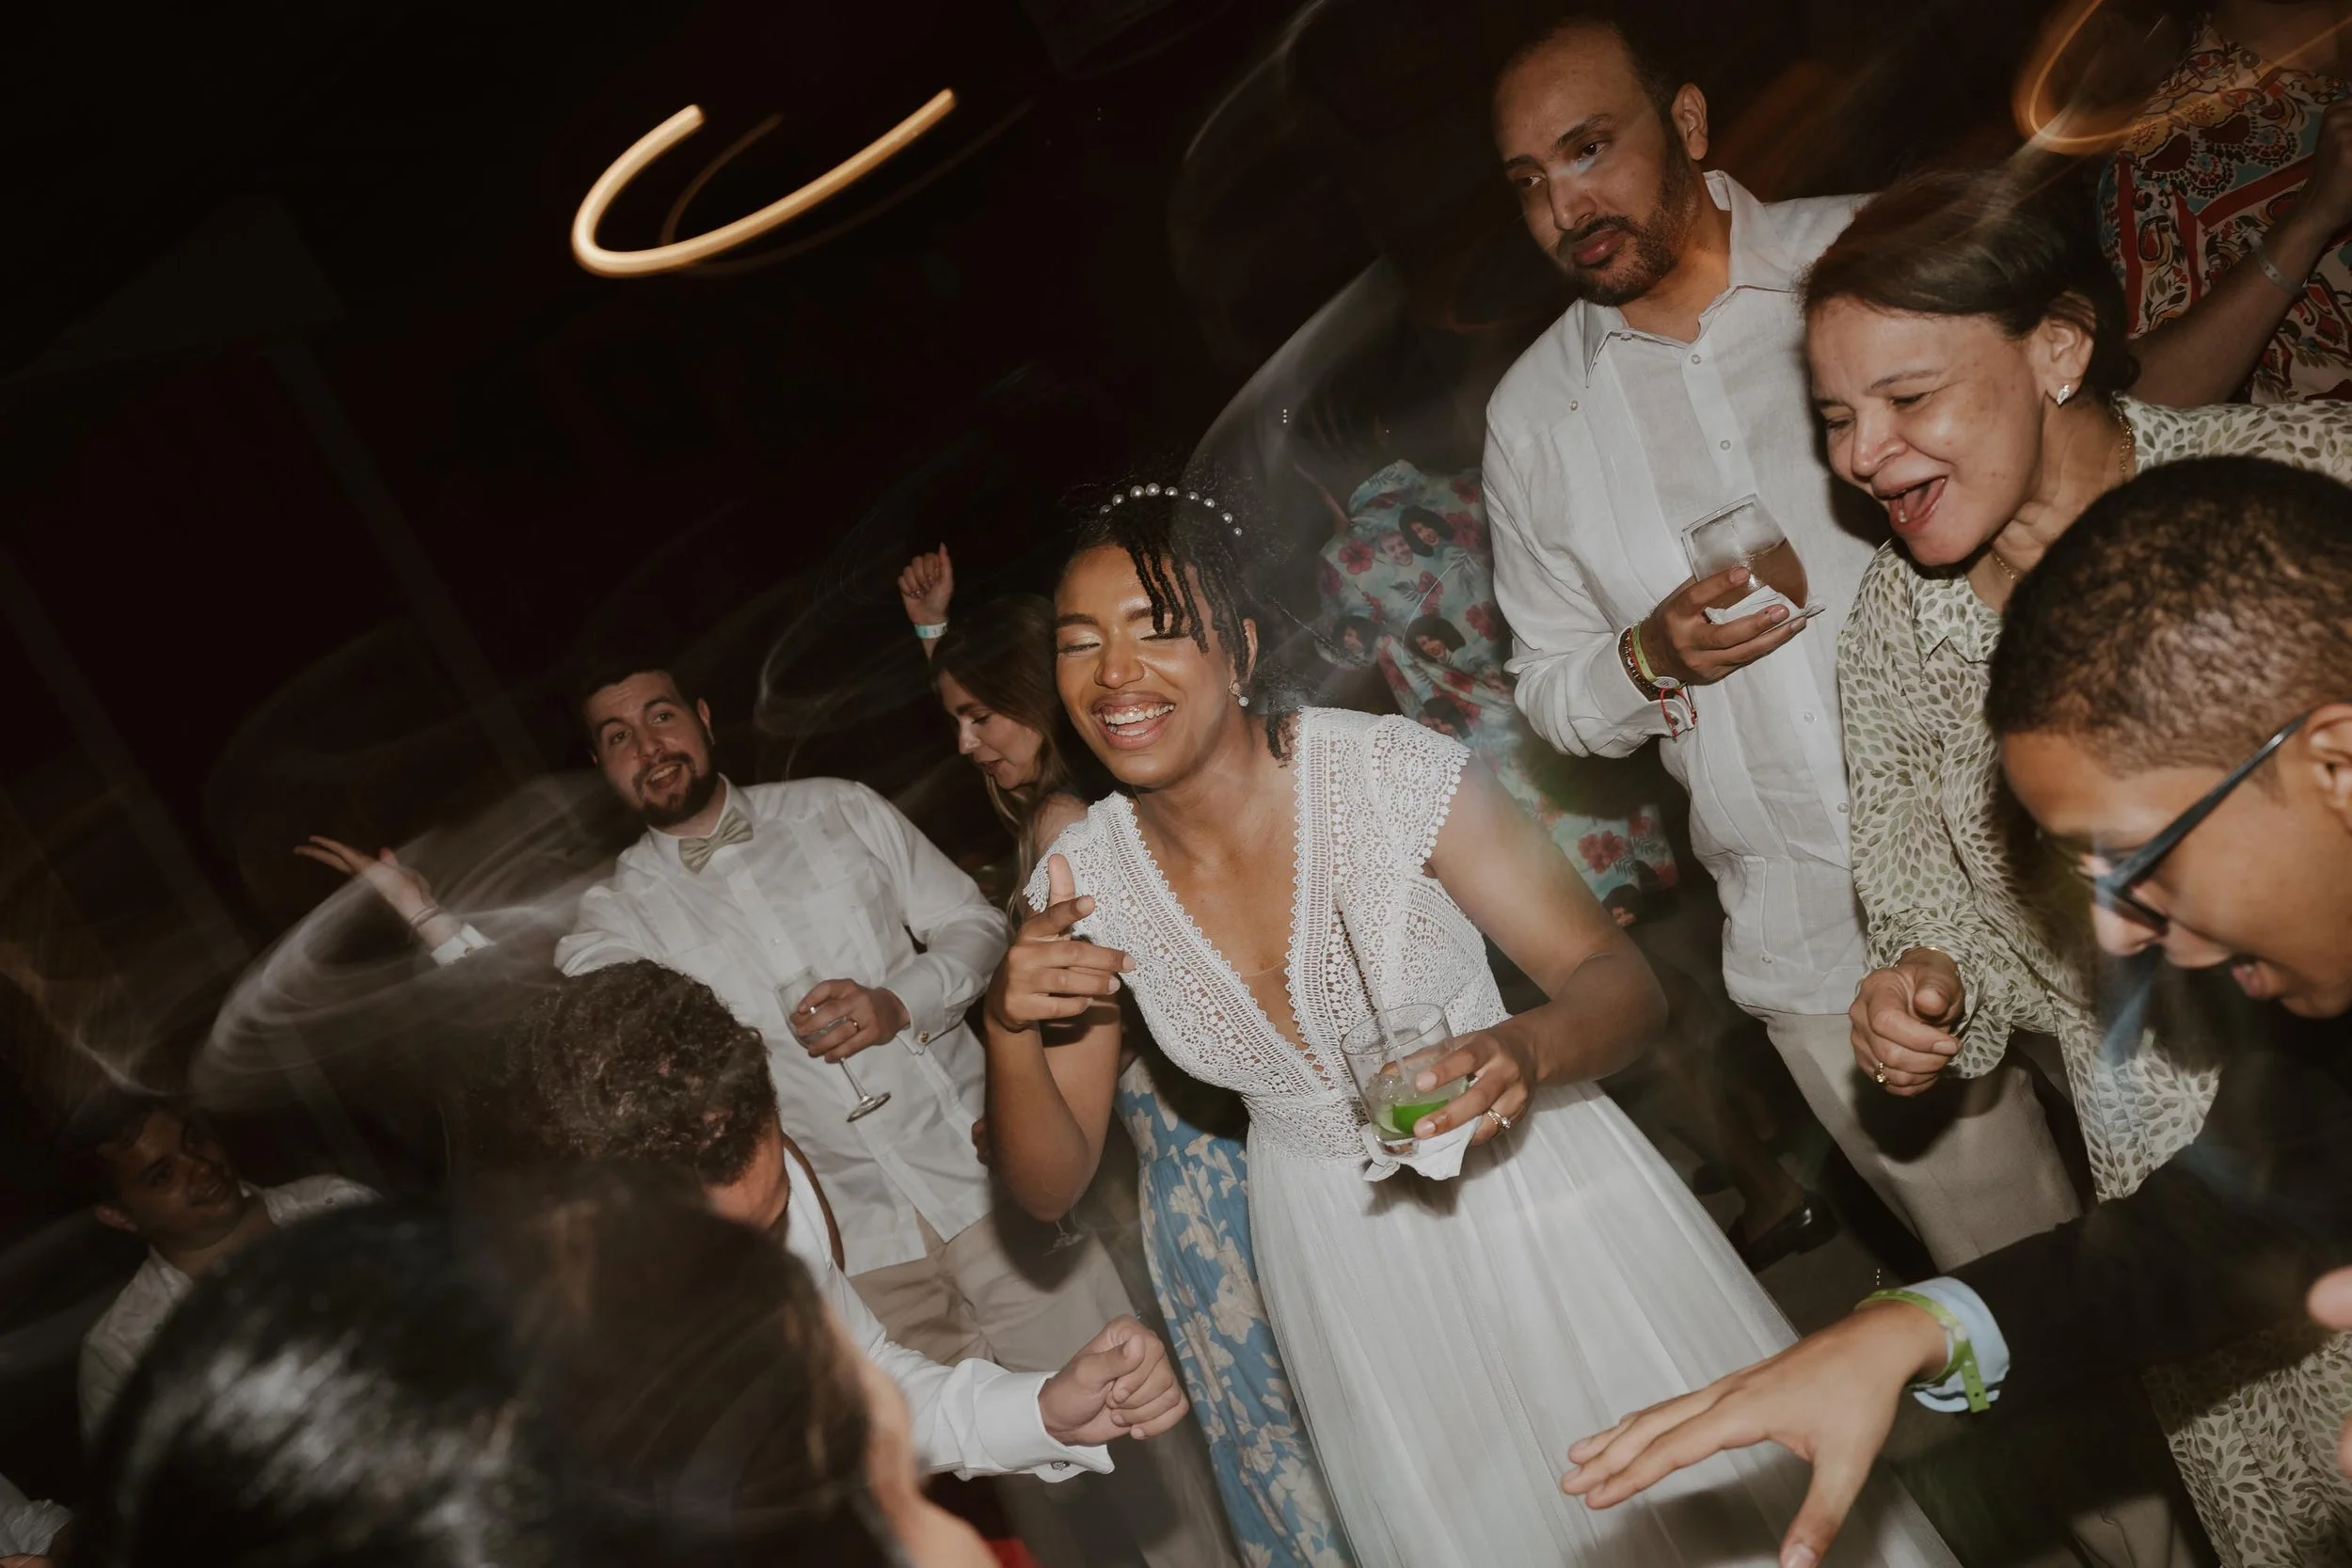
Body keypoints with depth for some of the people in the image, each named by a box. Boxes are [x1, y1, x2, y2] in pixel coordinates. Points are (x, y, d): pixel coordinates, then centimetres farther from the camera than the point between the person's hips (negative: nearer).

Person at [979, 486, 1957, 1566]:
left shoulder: (1390, 770, -22)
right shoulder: (1082, 882, -12)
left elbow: (1624, 983, -16)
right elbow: (1050, 1184, -5)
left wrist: (1526, 1055, -38)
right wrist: (1012, 1029, -25)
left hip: (1532, 1186, -2)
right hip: (1341, 1256, 3)